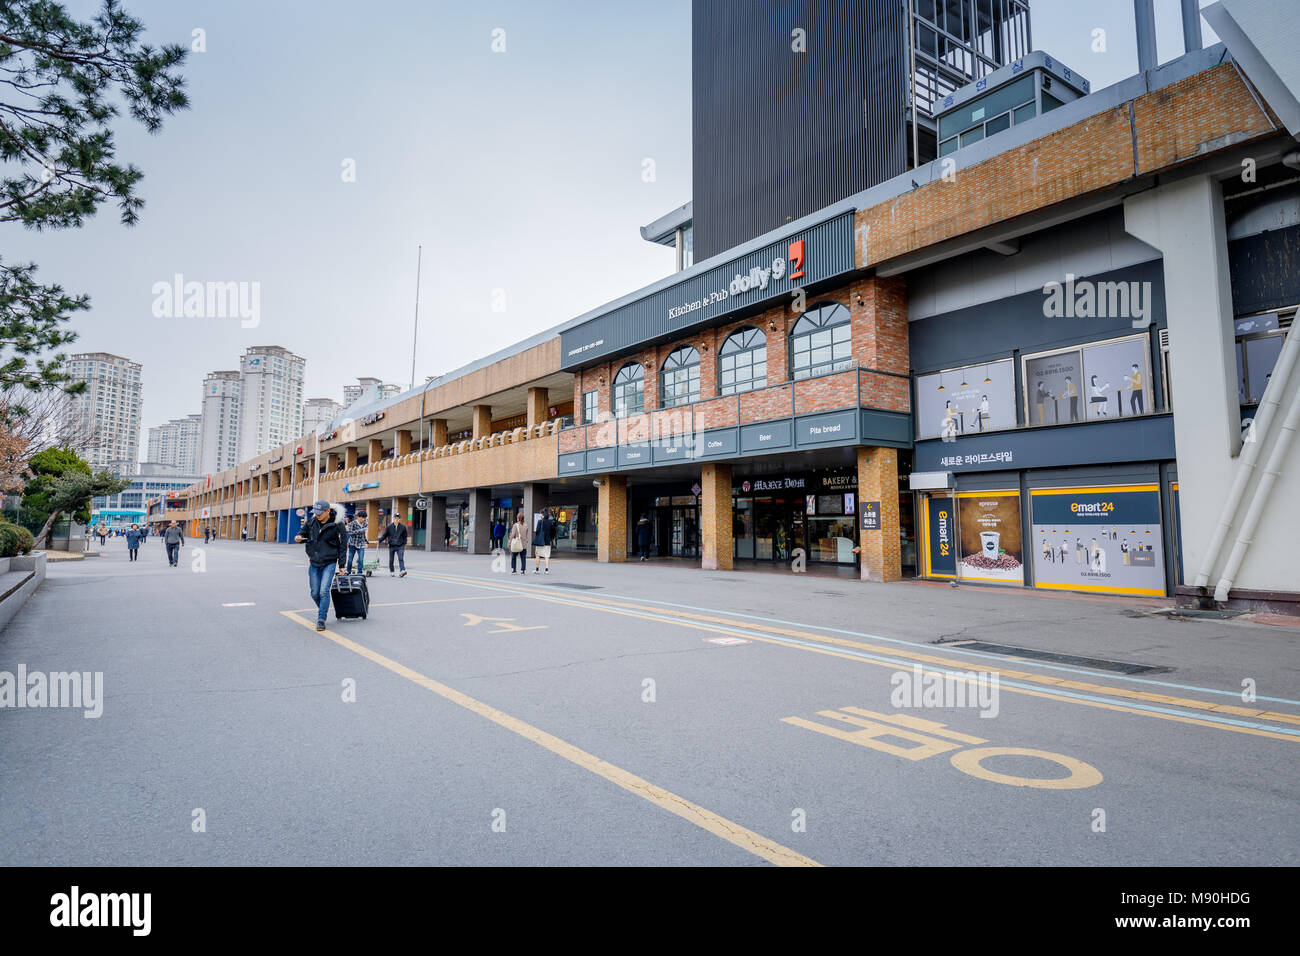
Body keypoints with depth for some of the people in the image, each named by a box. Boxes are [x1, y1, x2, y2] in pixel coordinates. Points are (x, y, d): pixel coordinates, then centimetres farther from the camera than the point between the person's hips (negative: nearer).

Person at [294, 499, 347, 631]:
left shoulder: (338, 525, -10)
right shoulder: (311, 522, 0)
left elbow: (343, 545, -4)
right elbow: (304, 533, 17)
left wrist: (342, 565, -4)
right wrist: (299, 537, -9)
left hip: (329, 563, -4)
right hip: (313, 563, 4)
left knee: (324, 591, -13)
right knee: (315, 593, 9)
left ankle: (321, 620, -4)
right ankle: (322, 610, 36)